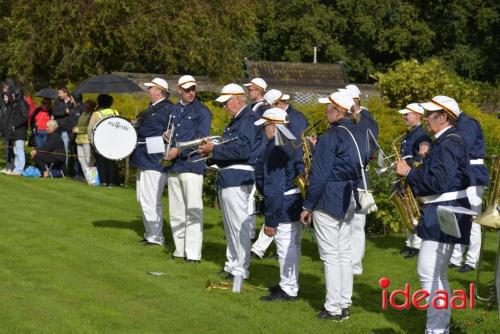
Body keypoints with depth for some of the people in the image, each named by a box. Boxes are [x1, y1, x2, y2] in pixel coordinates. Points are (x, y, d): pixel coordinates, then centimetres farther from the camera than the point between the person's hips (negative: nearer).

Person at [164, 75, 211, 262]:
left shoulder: (202, 111, -3)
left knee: (193, 211, -6)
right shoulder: (174, 111, 16)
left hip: (192, 166, -7)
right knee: (176, 211, 11)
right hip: (173, 166, 7)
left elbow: (201, 139, -11)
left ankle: (193, 252, -3)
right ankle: (180, 249, 20)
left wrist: (179, 151, -17)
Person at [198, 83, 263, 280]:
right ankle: (232, 263, 26)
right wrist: (212, 151, 1)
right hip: (228, 178, 11)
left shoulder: (248, 119, -13)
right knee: (230, 225, 17)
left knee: (239, 225, -5)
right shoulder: (237, 120, 18)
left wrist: (214, 150, -16)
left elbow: (242, 150, -23)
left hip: (238, 180, -11)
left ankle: (241, 269, 0)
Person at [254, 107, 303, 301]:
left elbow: (274, 188, -23)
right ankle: (290, 284, 32)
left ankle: (288, 290, 8)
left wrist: (270, 220, -20)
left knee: (285, 247, -1)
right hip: (298, 203, 10)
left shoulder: (275, 149, -21)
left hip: (283, 206, -10)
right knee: (293, 245, 19)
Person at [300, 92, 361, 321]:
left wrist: (308, 206, -11)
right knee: (344, 252, 13)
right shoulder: (354, 134, 8)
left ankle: (333, 309, -1)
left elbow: (320, 175, -17)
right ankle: (344, 304, 17)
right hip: (348, 199, 8)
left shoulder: (330, 137, -16)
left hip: (329, 199, -8)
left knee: (330, 255, -4)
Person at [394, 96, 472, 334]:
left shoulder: (449, 144, -17)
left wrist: (409, 172, -15)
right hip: (442, 214, 11)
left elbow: (439, 182, -24)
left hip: (444, 214, -11)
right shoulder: (445, 142, 16)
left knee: (429, 272, -10)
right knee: (437, 274, 15)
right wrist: (413, 174, 9)